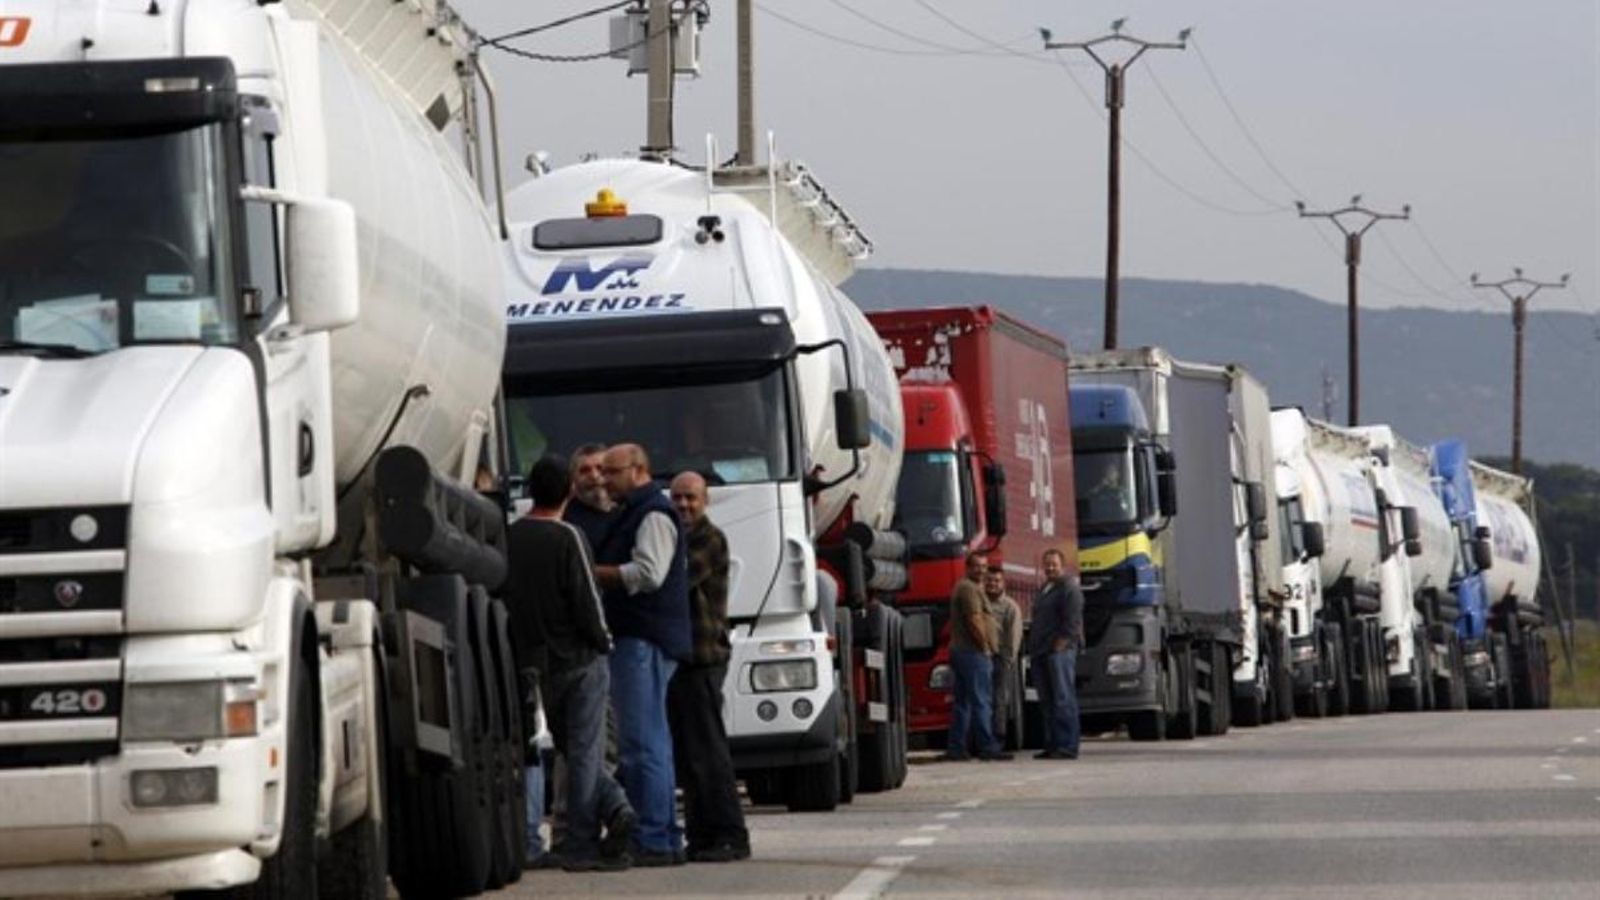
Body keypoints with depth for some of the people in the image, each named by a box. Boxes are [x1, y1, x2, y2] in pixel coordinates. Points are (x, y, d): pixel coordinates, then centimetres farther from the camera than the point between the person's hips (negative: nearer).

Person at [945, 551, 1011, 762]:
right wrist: (985, 647, -11)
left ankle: (955, 748, 9)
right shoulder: (970, 589, -12)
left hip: (960, 650, 11)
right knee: (980, 702, -11)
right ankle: (987, 747, -13)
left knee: (962, 703, 10)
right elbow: (974, 622, -20)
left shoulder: (961, 587, 21)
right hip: (974, 652, -11)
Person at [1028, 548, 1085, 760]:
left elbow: (1072, 622, -13)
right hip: (1041, 653, 9)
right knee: (1046, 702, 8)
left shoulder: (1069, 589, -4)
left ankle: (1067, 746, -13)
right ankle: (1052, 745, 10)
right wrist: (1032, 650, 17)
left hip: (1060, 652, -9)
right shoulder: (1044, 590, 24)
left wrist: (1060, 645, -18)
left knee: (1063, 700, -11)